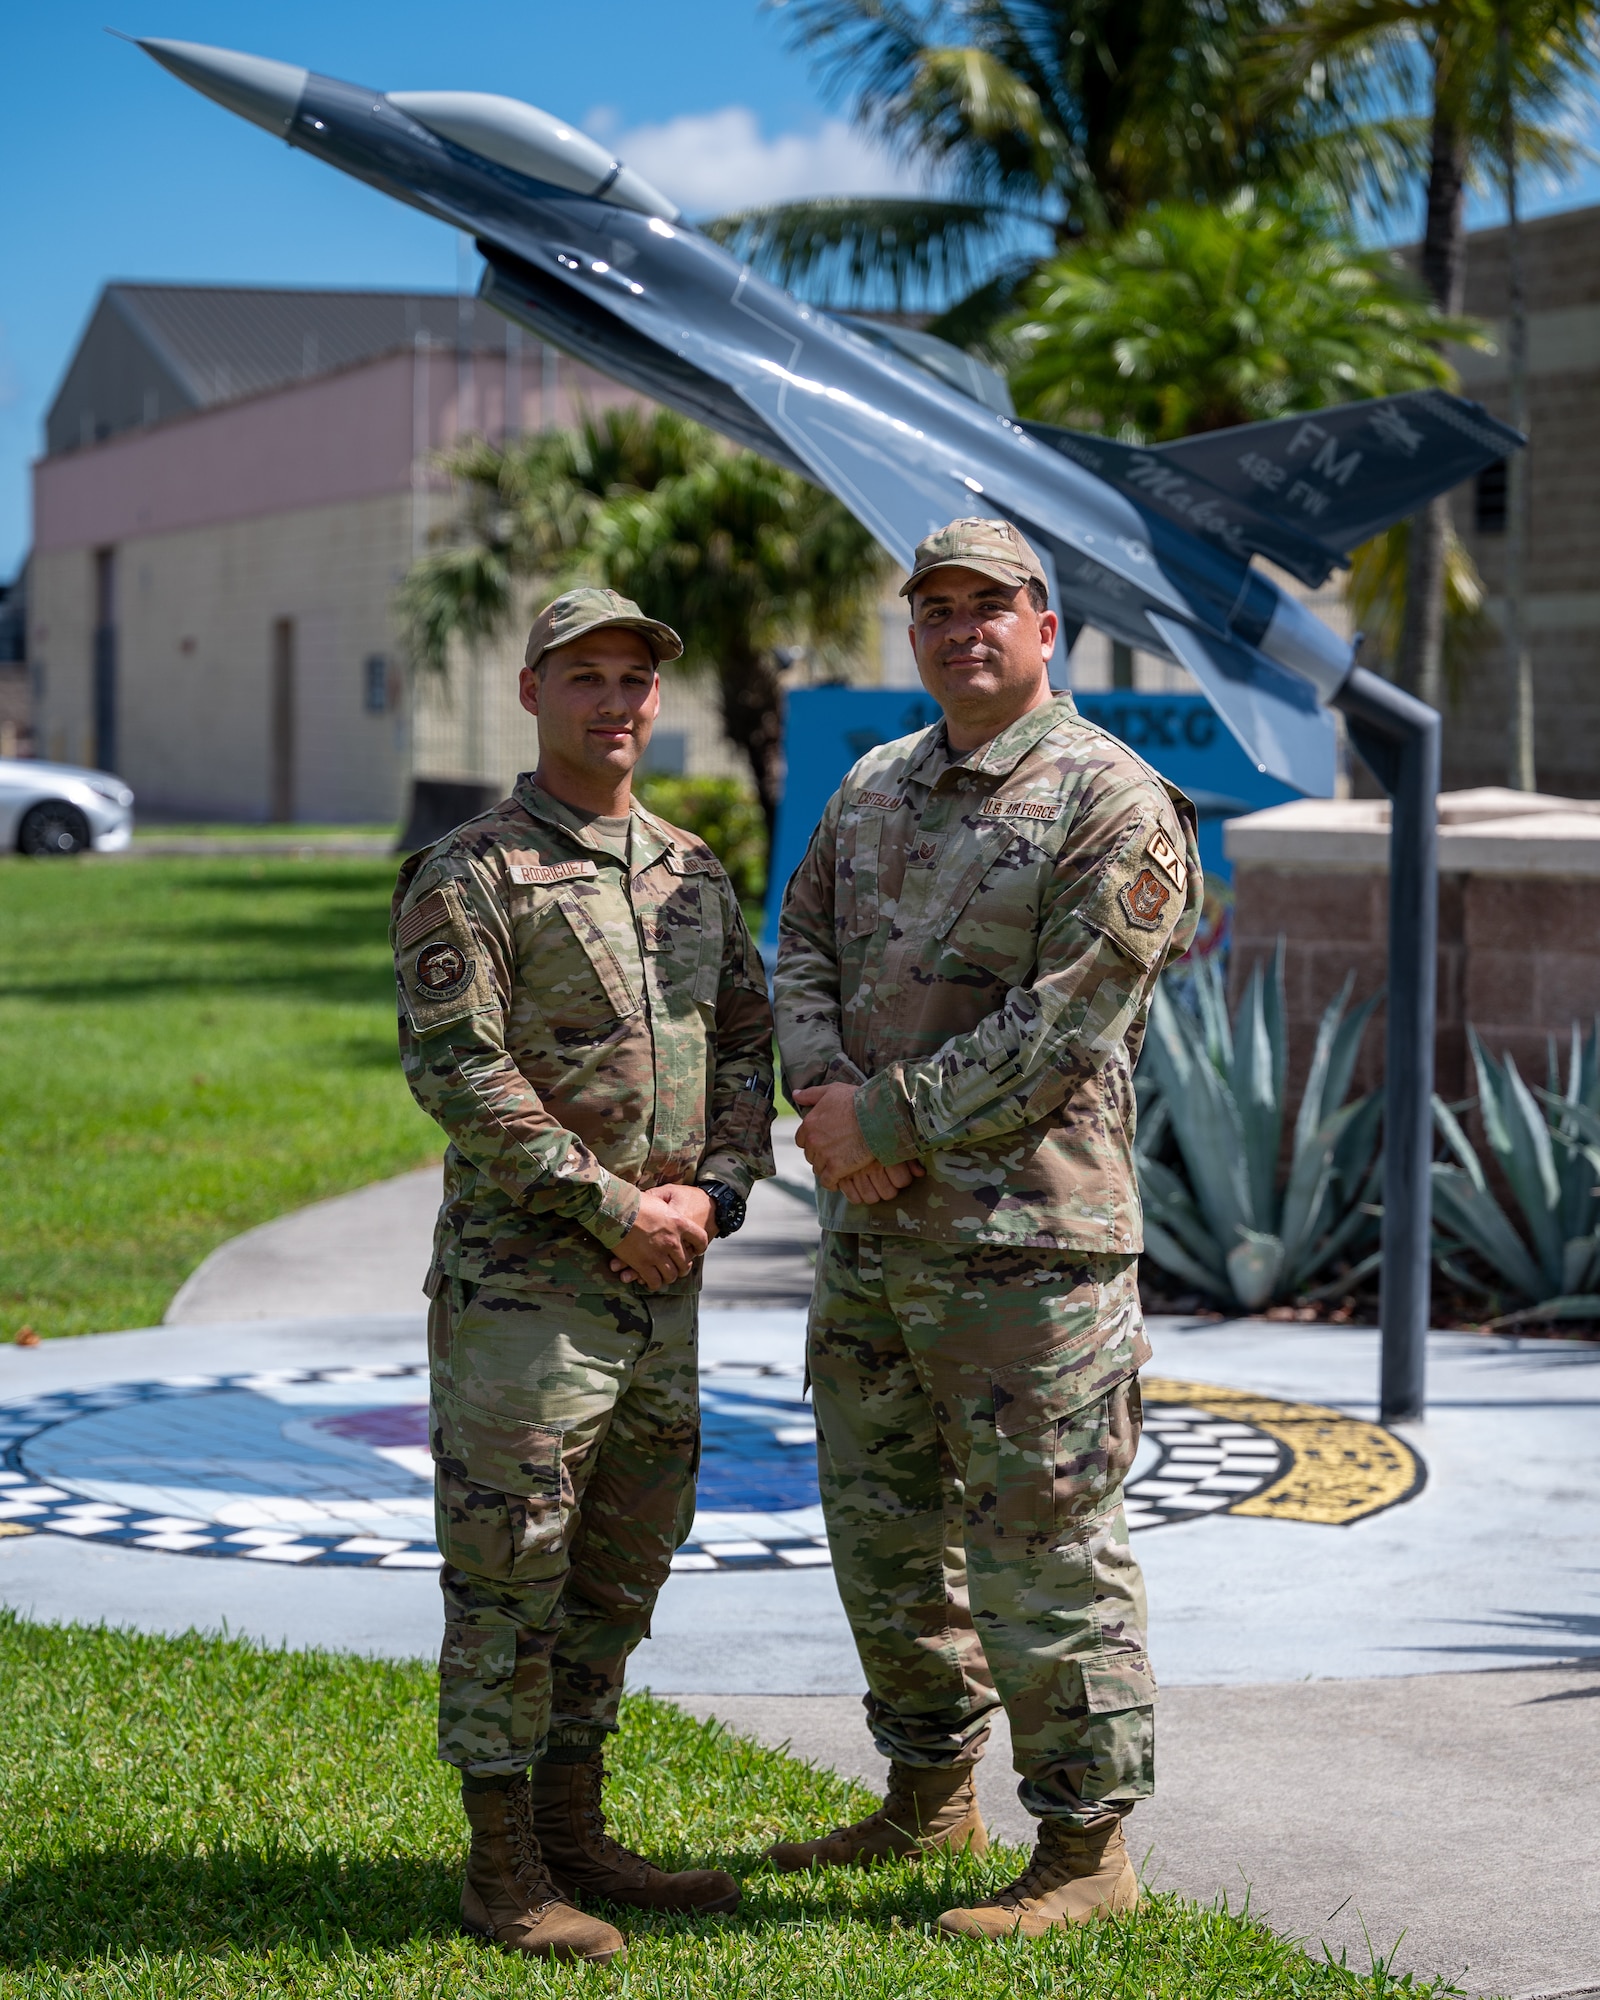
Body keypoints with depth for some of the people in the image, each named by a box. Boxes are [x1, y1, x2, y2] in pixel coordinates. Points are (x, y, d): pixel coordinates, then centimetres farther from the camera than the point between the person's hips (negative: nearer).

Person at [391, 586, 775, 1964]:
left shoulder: (692, 873, 13)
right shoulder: (469, 877, -7)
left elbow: (747, 1041, 15)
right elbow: (458, 1071, -15)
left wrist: (717, 1189, -3)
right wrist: (614, 1204, -16)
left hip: (663, 1280, 7)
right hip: (522, 1271, -7)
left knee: (620, 1567, 12)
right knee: (509, 1567, -4)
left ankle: (573, 1835, 23)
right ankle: (503, 1871, 4)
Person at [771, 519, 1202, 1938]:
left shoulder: (1111, 805, -9)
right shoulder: (873, 791, 15)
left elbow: (1063, 1027, -16)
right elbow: (803, 954, 13)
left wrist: (891, 1120, -14)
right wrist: (827, 1097, -7)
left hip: (1025, 1239, -8)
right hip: (870, 1236, 8)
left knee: (1042, 1551, -3)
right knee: (883, 1528, 16)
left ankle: (1088, 1849, 7)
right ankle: (931, 1802, 32)